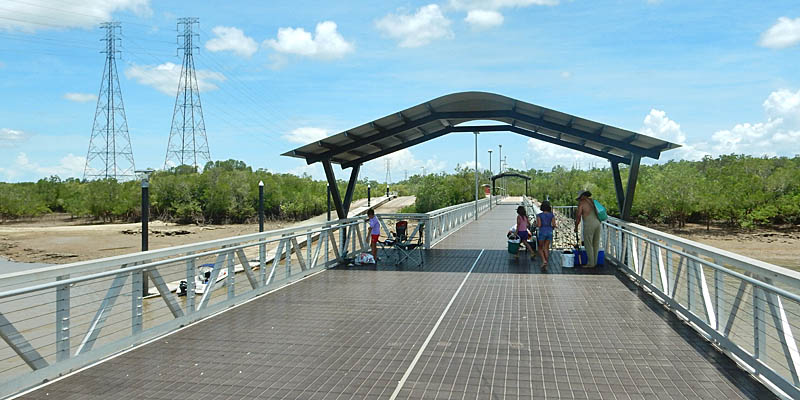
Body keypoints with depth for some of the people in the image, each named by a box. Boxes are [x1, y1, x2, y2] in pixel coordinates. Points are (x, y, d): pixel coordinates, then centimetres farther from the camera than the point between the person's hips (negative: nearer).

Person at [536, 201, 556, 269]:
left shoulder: (539, 215, -7)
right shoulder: (552, 215, 1)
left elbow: (539, 225, -14)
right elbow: (554, 225, -5)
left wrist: (536, 224, 7)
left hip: (542, 232, -3)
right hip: (549, 232, 3)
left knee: (540, 248, 13)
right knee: (546, 248, 13)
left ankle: (544, 261, -11)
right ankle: (545, 265, 9)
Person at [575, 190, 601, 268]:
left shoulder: (581, 203, -4)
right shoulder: (593, 201, 17)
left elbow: (578, 216, -6)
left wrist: (576, 227, 4)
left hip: (589, 225, -7)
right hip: (597, 223, 7)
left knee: (588, 245, 0)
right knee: (595, 244, 14)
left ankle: (590, 264, 2)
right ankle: (595, 262, 20)